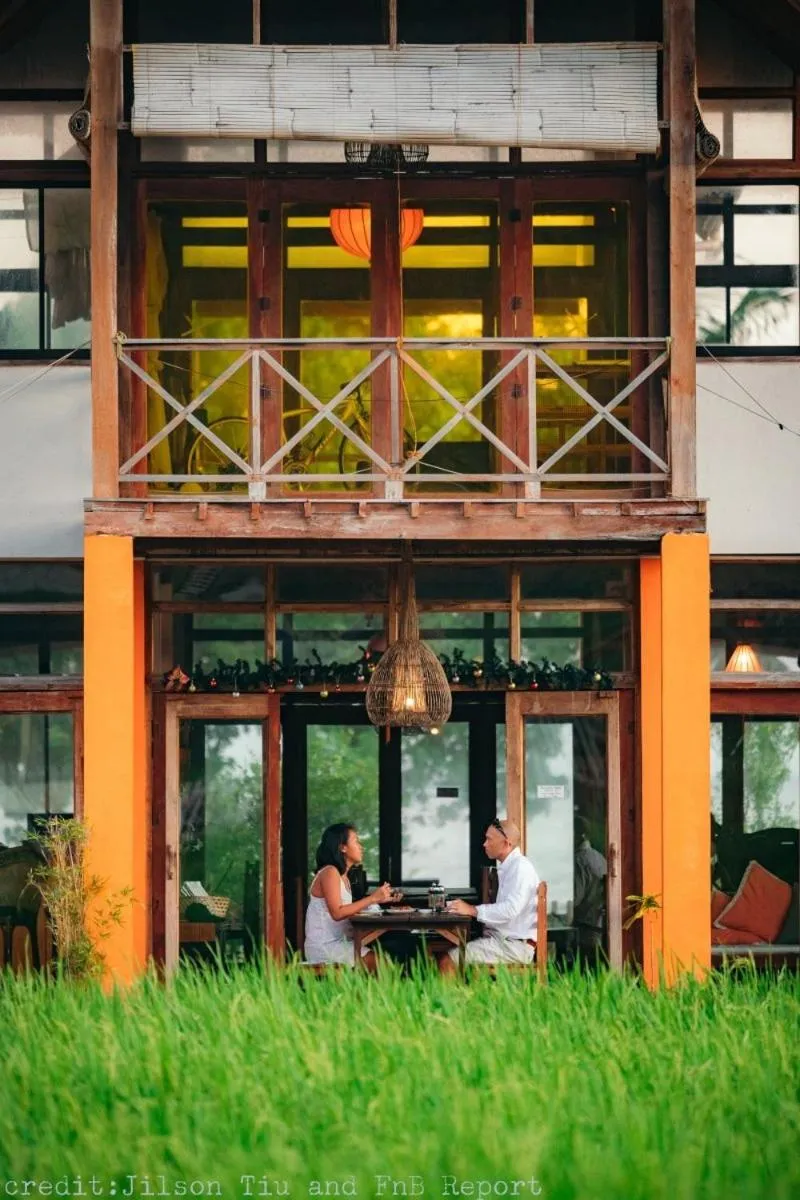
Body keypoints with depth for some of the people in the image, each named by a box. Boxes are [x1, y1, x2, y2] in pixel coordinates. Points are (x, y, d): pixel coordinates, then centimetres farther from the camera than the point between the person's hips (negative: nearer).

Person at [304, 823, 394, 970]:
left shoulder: (343, 876, 18)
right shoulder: (329, 873, -10)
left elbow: (348, 911, 8)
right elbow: (337, 913, -19)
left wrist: (377, 899, 3)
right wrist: (372, 899, -16)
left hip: (339, 943, 9)